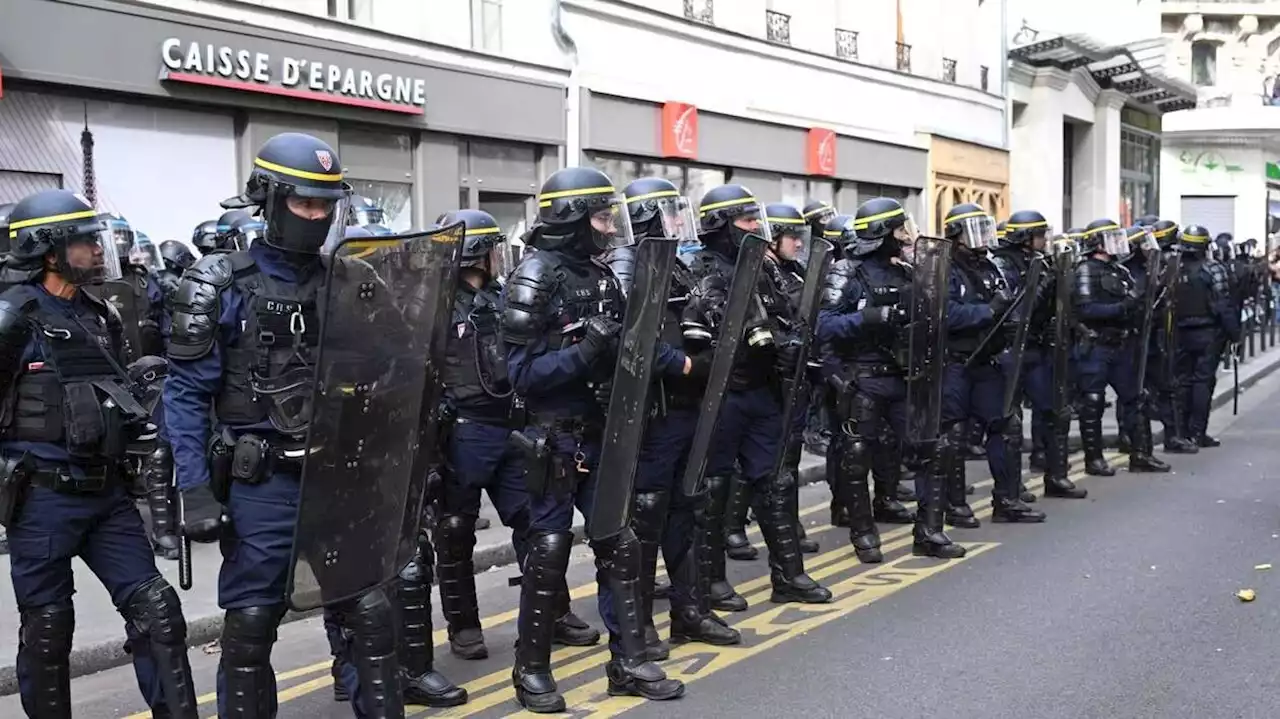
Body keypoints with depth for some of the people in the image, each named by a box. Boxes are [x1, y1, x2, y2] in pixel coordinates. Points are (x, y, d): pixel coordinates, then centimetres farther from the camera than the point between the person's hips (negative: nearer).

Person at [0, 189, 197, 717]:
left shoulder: (100, 316, 13)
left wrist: (138, 426, 9)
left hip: (107, 492, 6)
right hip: (43, 496, -6)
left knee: (155, 610, 1)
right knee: (47, 627, 6)